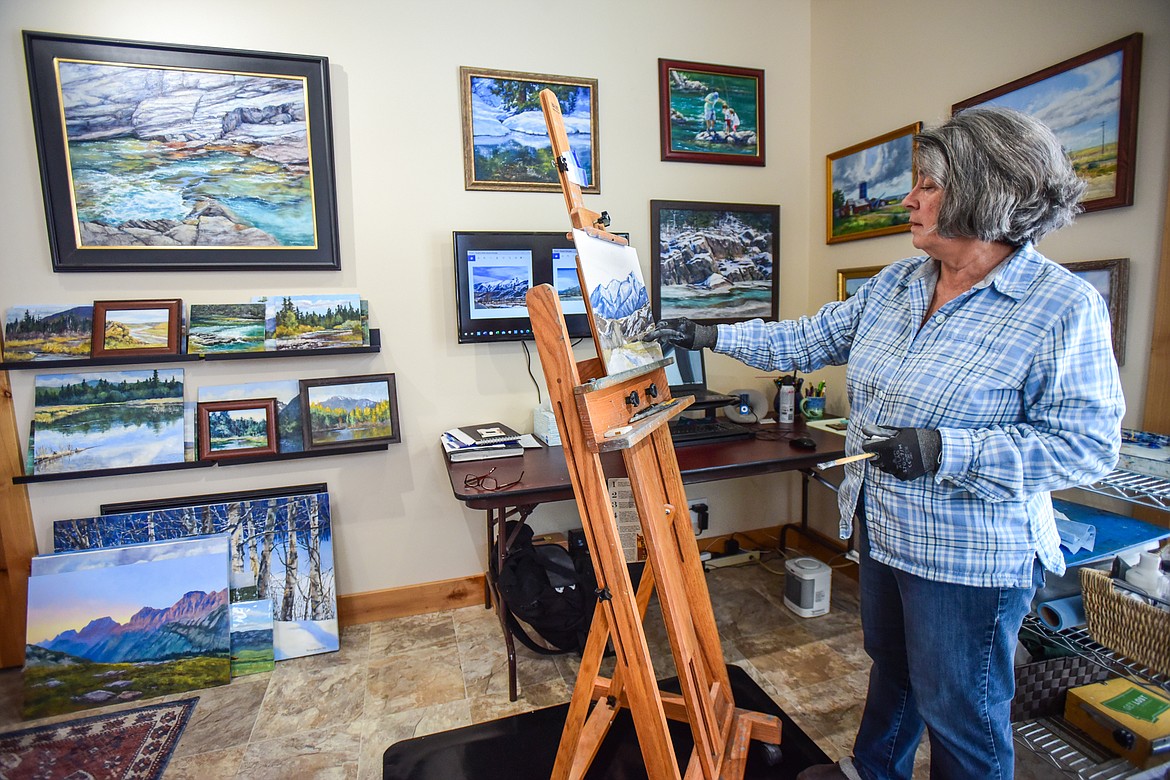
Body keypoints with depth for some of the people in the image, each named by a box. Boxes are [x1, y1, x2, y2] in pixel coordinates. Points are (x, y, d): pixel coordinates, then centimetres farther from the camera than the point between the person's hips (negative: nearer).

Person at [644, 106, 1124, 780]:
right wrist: (710, 335, 3)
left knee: (957, 708, 13)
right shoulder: (895, 284, 2)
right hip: (882, 528, 7)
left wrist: (944, 451, -30)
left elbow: (1088, 443, -19)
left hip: (970, 556, -7)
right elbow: (810, 341, 6)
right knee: (890, 663, 28)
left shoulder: (1065, 307, -18)